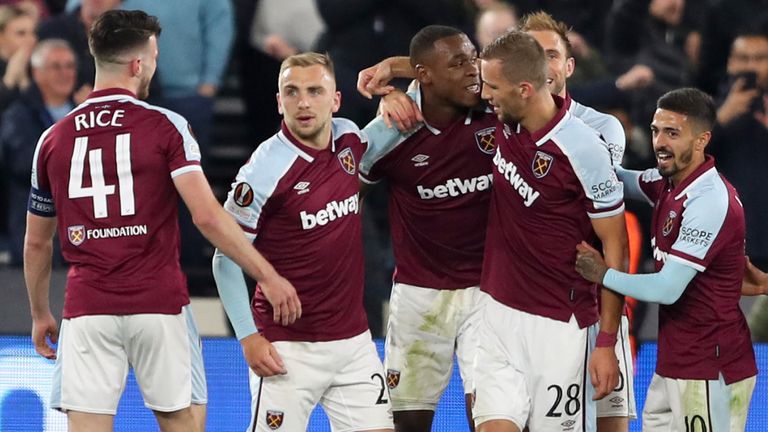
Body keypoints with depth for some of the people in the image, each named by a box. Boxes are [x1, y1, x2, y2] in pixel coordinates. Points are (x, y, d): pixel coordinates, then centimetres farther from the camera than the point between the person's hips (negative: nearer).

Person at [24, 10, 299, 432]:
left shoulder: (53, 140, 7)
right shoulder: (165, 126, -3)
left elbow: (36, 243, 17)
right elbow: (207, 216, -12)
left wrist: (40, 315, 29)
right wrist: (268, 276, -7)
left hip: (86, 308, 2)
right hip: (159, 306, -2)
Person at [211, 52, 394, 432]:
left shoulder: (348, 140, 2)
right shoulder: (266, 169, -14)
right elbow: (226, 258, -10)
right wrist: (249, 337, -15)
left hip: (353, 339, 6)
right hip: (289, 348, -6)